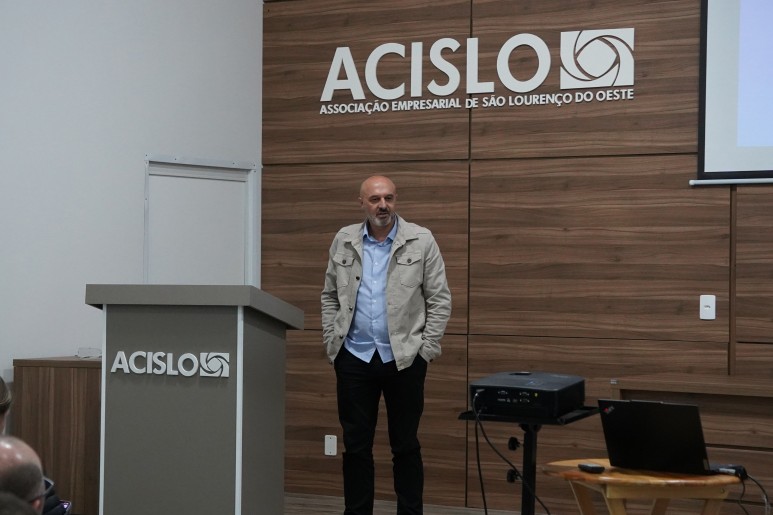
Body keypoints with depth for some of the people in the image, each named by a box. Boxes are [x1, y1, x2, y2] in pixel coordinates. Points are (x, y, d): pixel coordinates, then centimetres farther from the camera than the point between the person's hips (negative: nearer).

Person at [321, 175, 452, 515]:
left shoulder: (421, 240, -3)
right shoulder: (344, 241, 6)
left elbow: (440, 299, -2)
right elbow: (330, 297, 12)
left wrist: (426, 349, -6)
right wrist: (332, 342, 5)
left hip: (405, 358, -2)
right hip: (354, 358, 2)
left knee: (405, 446, 6)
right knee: (356, 446, 7)